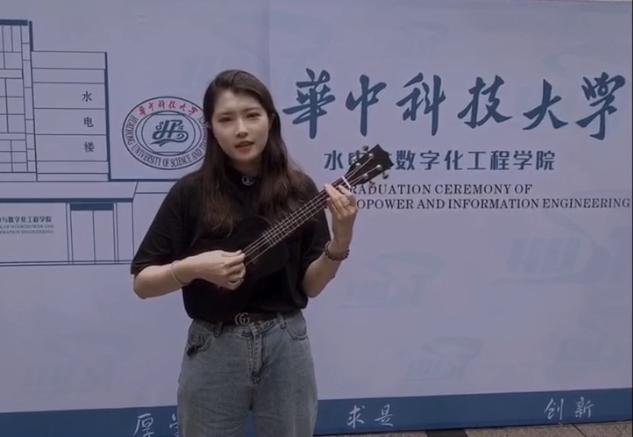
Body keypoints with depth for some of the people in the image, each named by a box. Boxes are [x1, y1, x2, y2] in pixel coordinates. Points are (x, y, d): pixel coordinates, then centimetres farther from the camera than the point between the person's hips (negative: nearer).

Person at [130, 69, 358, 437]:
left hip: (286, 346, 2)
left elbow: (310, 285, 0)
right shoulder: (191, 193, -7)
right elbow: (142, 283, -4)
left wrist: (340, 241, -16)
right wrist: (193, 267, -21)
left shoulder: (298, 189, -2)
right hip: (213, 350, -1)